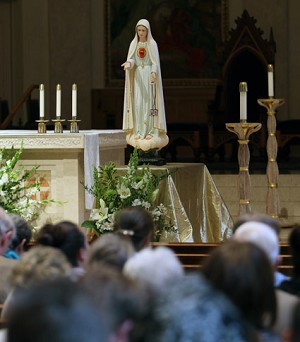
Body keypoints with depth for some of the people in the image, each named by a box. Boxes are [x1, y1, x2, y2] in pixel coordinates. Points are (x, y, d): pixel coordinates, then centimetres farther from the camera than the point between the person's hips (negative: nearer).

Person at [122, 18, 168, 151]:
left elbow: (155, 61, -6)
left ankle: (151, 131, -6)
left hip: (149, 75, -3)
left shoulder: (152, 44, 1)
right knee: (138, 103, -3)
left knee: (150, 102, -7)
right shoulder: (134, 44, 10)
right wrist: (129, 63, -26)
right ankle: (139, 132, -2)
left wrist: (154, 72, -25)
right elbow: (132, 59, -1)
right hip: (138, 75, 3)